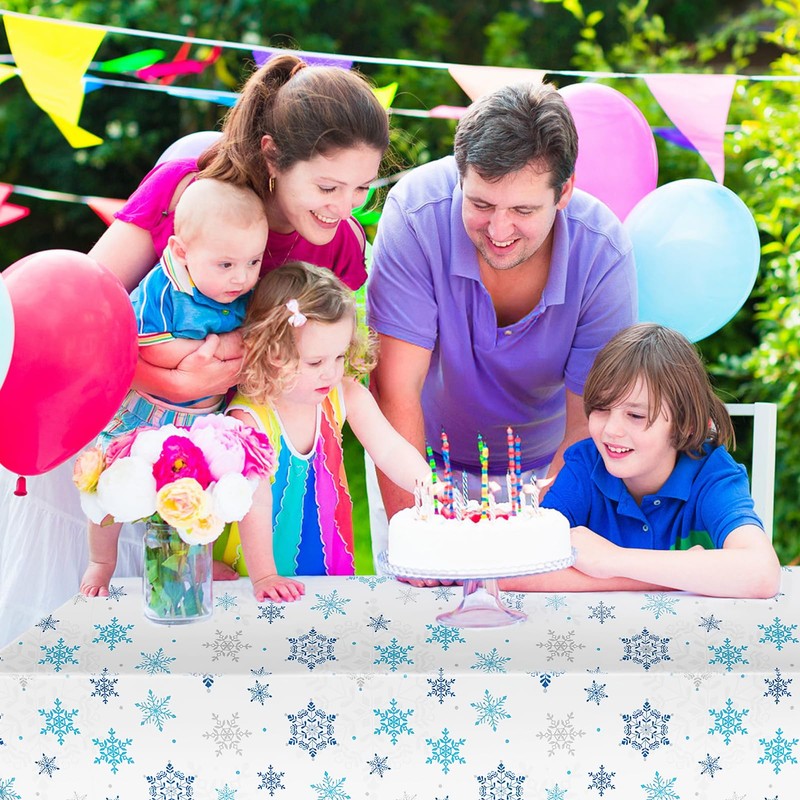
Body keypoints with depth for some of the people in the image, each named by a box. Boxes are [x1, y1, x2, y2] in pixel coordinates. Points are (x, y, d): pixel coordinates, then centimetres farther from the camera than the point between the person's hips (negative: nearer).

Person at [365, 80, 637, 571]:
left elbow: (587, 429, -22)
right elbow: (397, 390, -29)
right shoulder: (416, 214, -30)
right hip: (425, 458, 0)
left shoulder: (603, 254, -26)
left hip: (544, 471, 1)